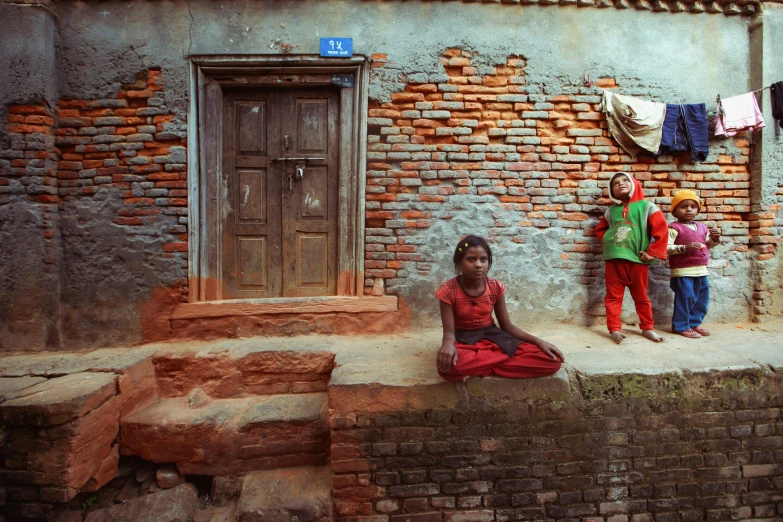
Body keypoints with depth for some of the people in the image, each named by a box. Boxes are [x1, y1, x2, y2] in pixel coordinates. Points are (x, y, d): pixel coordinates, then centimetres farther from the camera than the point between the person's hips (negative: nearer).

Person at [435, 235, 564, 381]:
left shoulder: (496, 287, -4)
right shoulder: (448, 290, -13)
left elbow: (507, 326, 2)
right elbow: (449, 331, -16)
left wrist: (538, 341, -11)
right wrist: (448, 344, -41)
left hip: (493, 338, 5)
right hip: (465, 342, -4)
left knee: (552, 360, -15)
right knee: (448, 366, -42)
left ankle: (477, 369, -17)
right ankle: (508, 355, -21)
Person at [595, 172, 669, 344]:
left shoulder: (646, 206, 0)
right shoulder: (610, 210, 10)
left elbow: (661, 231, -3)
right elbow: (600, 229, 24)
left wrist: (652, 253, -6)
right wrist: (607, 242, 7)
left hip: (637, 260, -2)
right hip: (613, 259, 2)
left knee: (641, 296, 10)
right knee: (613, 296, 3)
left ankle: (647, 328, 23)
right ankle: (614, 329, 7)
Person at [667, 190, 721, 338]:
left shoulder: (702, 227, 13)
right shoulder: (674, 228, -11)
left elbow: (707, 245, 25)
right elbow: (666, 248, -20)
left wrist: (715, 239, 5)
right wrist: (685, 247, -30)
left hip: (701, 270, 8)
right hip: (683, 271, -8)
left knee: (701, 298, 16)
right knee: (685, 298, -3)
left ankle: (694, 323, 30)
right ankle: (681, 326, 9)